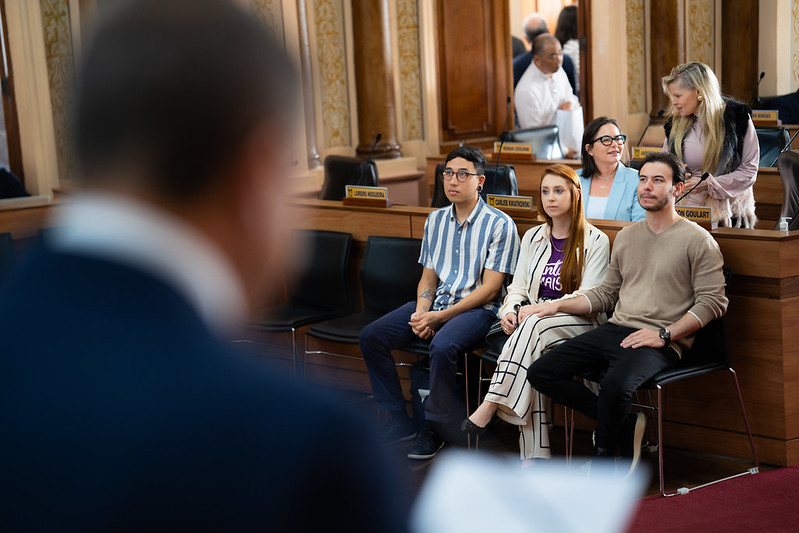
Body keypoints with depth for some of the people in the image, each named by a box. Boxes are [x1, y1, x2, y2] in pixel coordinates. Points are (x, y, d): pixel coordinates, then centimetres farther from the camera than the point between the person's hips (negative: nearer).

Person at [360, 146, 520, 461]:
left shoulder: (499, 224, -6)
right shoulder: (436, 220, 13)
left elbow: (490, 288, -11)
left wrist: (440, 317, -17)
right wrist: (421, 312, -6)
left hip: (476, 309, -6)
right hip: (435, 304, 6)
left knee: (442, 346, -37)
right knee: (371, 337, -12)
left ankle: (434, 429, -16)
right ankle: (399, 422, -5)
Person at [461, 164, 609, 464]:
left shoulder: (595, 242, 1)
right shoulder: (533, 238, 18)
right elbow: (518, 287, 15)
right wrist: (510, 310, -9)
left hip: (579, 325, -3)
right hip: (533, 325, 4)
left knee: (533, 326, -36)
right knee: (531, 359, -32)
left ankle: (489, 408, -38)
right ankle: (533, 458, -35)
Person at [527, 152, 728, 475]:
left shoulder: (697, 240, 0)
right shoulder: (626, 237, 20)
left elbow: (713, 302, -7)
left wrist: (664, 334, -15)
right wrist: (559, 305, 13)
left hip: (661, 343, -7)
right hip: (614, 330, 7)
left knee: (615, 386, -37)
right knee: (541, 373, -9)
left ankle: (603, 456, -8)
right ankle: (624, 423, -3)